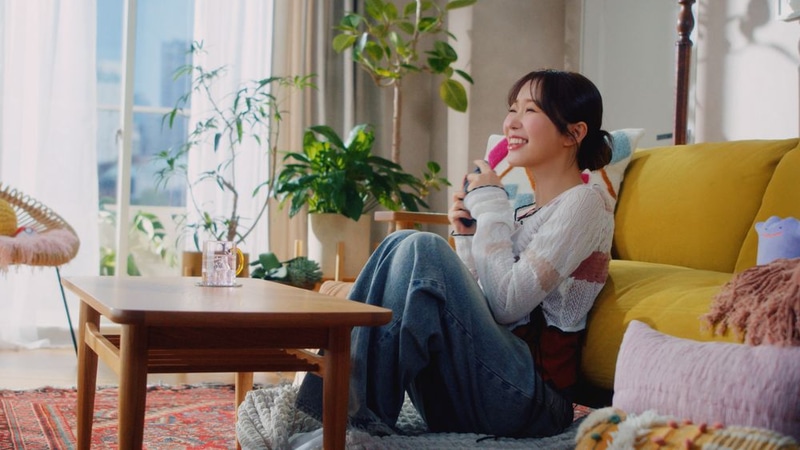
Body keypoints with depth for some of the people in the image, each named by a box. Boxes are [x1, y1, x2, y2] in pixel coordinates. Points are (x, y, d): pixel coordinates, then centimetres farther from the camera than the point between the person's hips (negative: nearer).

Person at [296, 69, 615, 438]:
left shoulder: (585, 202, -6)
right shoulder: (528, 209, 20)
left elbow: (507, 303, -16)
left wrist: (491, 207, -7)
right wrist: (468, 237, 4)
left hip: (532, 398, -8)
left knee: (422, 249, -21)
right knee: (402, 244, -3)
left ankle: (358, 418, -17)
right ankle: (329, 403, -11)